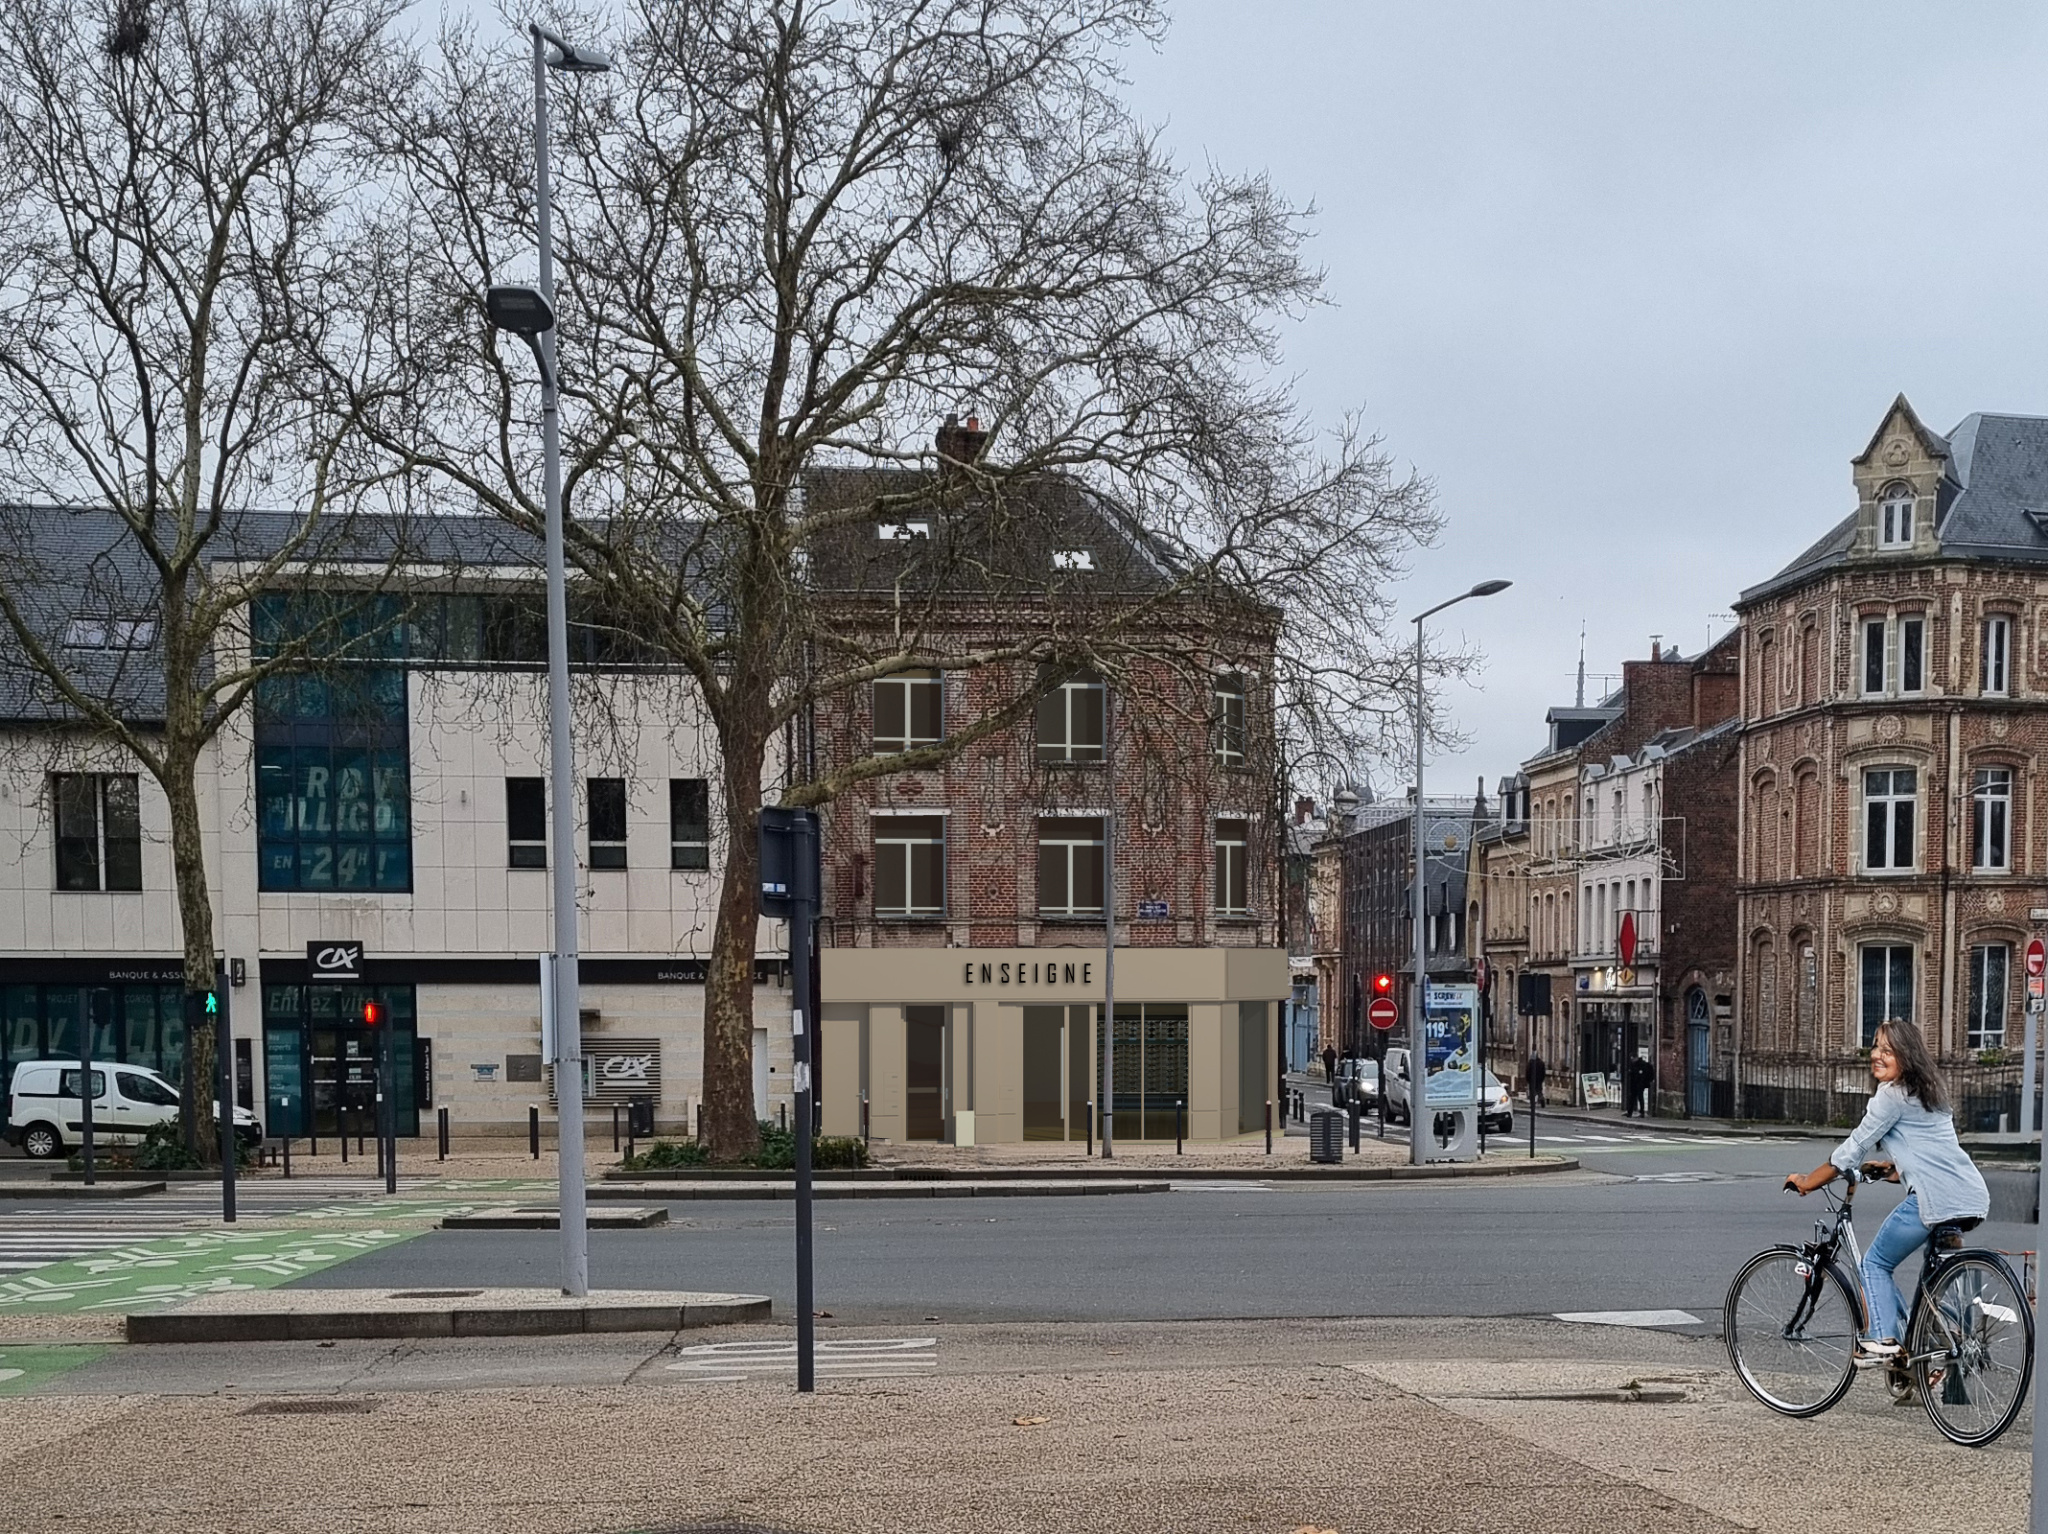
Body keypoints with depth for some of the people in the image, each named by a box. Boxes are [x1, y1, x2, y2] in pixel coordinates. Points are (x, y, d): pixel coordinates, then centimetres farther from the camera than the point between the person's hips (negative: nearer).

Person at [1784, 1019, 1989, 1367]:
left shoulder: (1892, 1094, -4)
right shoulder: (1928, 1091, 22)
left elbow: (1853, 1149, -2)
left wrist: (1806, 1182, 6)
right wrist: (1893, 1168, 33)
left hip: (1936, 1198, -9)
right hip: (1973, 1196, 9)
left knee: (1876, 1264, 4)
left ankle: (1881, 1340, -8)